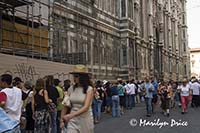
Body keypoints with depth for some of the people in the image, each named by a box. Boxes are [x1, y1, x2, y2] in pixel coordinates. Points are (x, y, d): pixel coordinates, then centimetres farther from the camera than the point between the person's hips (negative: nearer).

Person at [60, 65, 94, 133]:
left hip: (85, 120, -2)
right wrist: (62, 120, 3)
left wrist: (71, 115, -33)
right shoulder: (71, 89, 0)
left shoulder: (89, 89, -11)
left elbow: (86, 107, -22)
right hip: (72, 121, 2)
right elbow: (66, 106, 7)